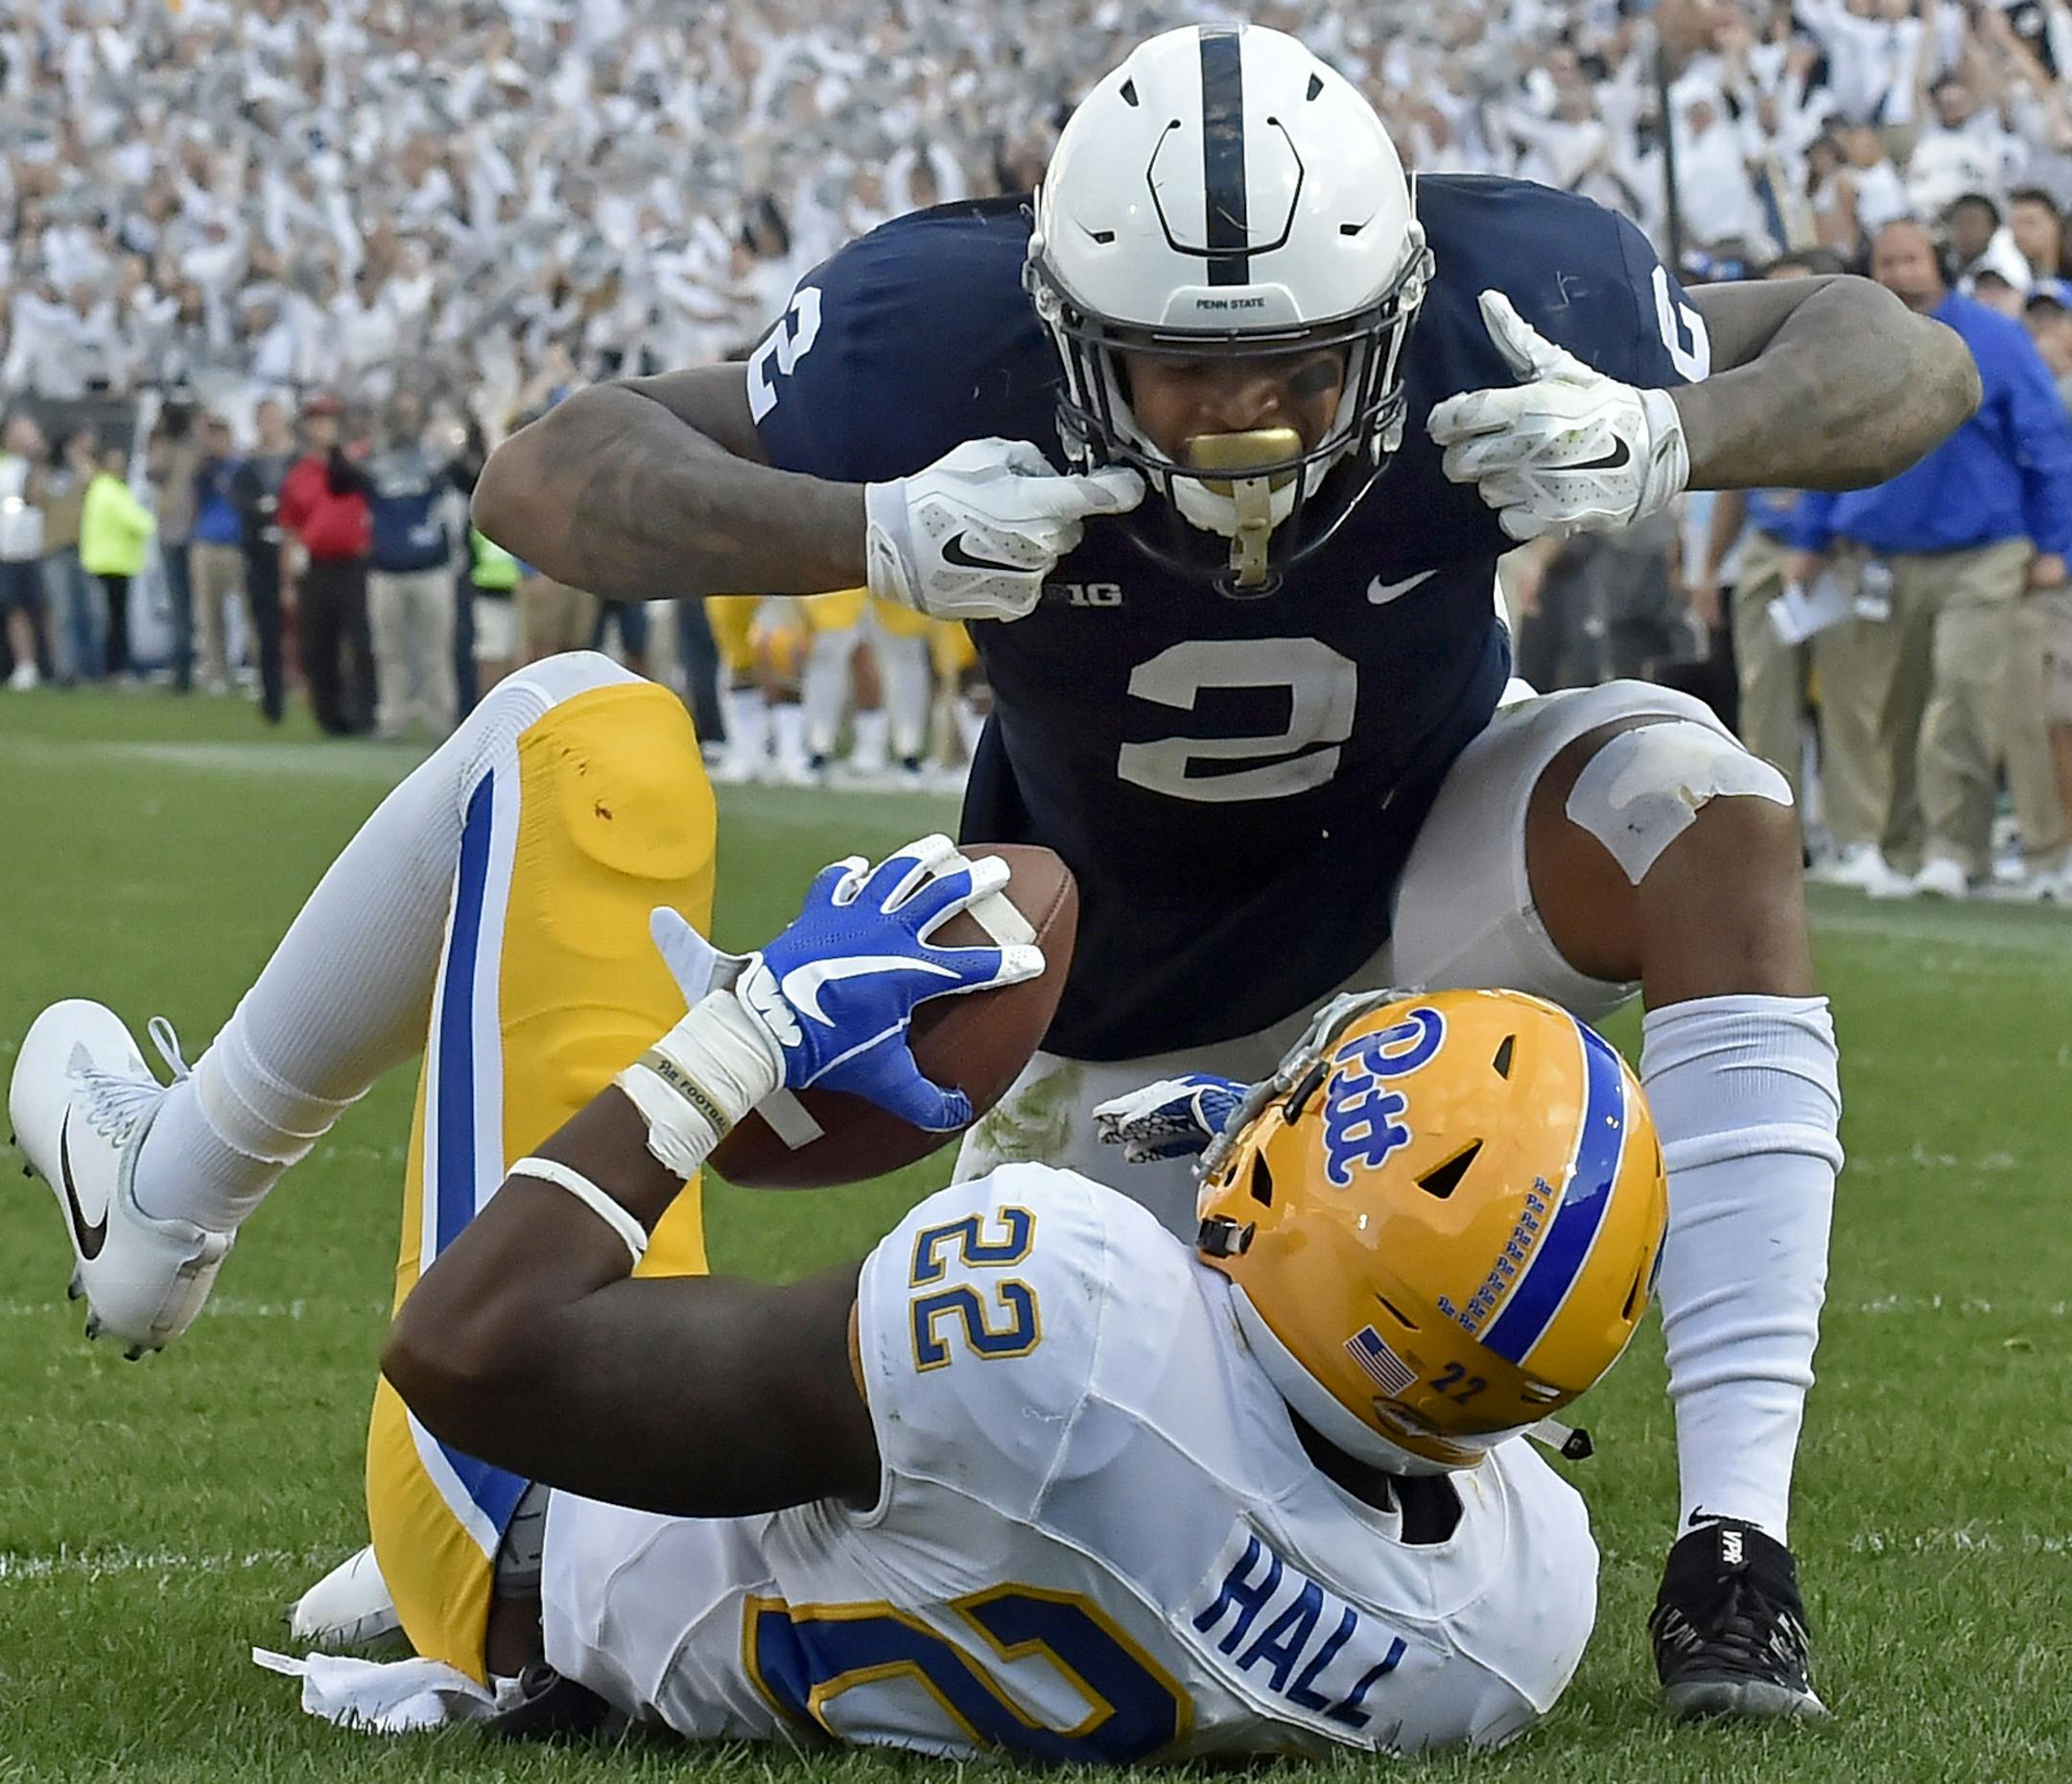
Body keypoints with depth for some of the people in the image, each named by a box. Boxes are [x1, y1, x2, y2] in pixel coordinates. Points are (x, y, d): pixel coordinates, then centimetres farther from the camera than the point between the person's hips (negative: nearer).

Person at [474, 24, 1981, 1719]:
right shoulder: (957, 332, -33)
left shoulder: (1497, 316, -31)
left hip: (1425, 869, 0)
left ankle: (1733, 1546, -31)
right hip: (1127, 979, 0)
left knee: (1697, 804, -32)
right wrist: (875, 534, -48)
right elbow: (549, 476, -30)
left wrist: (1669, 440, -41)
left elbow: (1915, 361, -19)